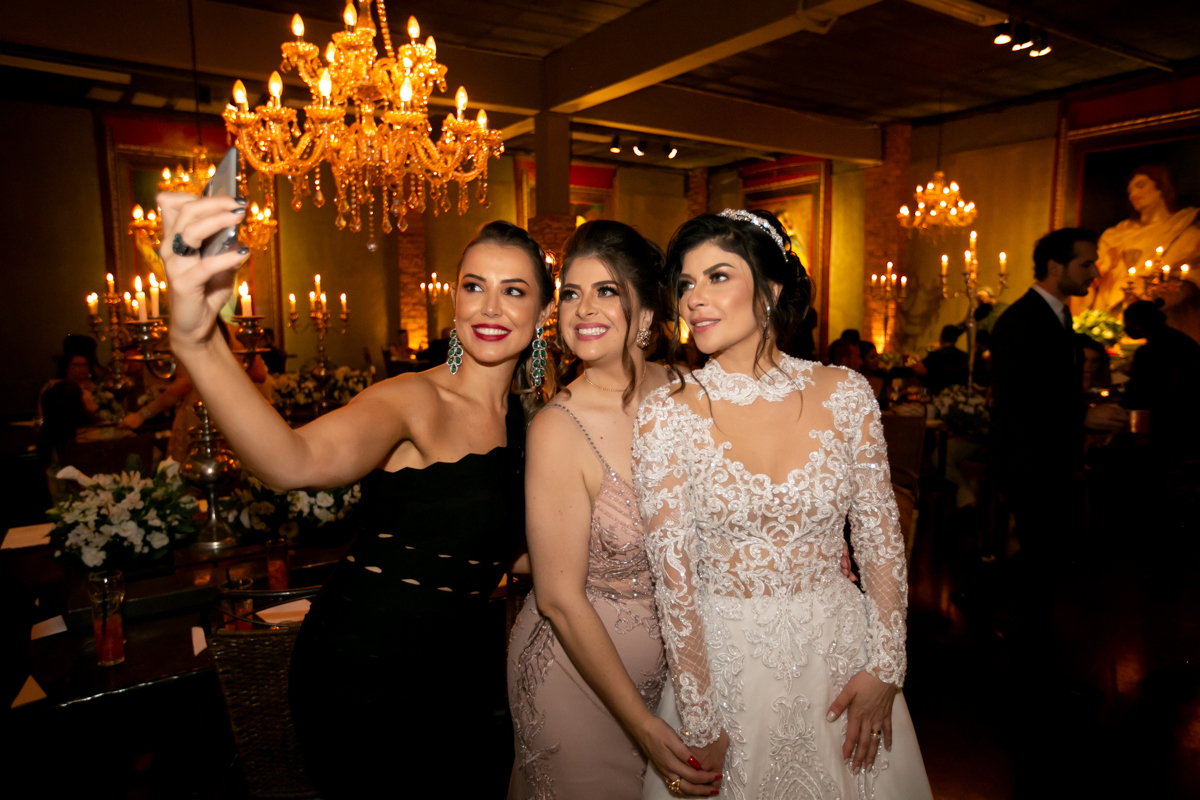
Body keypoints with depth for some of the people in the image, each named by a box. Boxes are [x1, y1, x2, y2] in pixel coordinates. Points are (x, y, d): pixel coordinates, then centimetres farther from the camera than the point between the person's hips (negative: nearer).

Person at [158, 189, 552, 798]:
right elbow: (295, 463, -42)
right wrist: (196, 340, -57)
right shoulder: (415, 400, -22)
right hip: (358, 678, -6)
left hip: (454, 668, 6)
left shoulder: (527, 414, 0)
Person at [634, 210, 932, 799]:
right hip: (723, 658, -2)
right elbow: (673, 574, -12)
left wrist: (885, 667, -3)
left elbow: (881, 539, 0)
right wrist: (699, 722, -10)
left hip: (841, 648, 2)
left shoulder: (844, 393, -7)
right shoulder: (667, 413, -13)